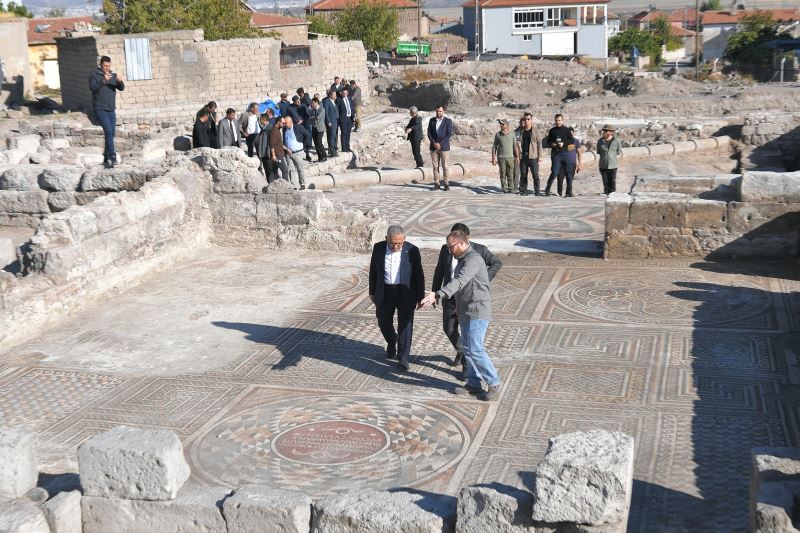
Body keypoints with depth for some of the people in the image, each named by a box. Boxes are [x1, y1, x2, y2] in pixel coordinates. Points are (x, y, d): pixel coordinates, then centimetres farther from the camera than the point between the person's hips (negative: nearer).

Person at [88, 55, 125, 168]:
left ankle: (106, 158, 16)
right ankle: (112, 156, -21)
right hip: (100, 109, -5)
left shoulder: (113, 76, 11)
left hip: (111, 110, 5)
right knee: (108, 131, -18)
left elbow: (121, 88, -2)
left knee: (112, 133, 5)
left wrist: (120, 81, -23)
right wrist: (103, 81, -32)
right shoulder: (94, 75, -2)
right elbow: (93, 88, -19)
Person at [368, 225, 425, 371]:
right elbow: (373, 271, 7)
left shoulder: (412, 251, -11)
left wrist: (420, 296, -1)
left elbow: (419, 275, -4)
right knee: (384, 323, 13)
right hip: (384, 292, 3)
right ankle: (391, 342, 43)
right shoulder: (378, 248, -4)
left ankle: (403, 357, 12)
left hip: (405, 293, -3)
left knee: (405, 325, 0)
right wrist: (372, 292, 10)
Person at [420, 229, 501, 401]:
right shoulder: (463, 260, 15)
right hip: (466, 312, 10)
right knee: (468, 348, 12)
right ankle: (474, 384, 20)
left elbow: (458, 282, -34)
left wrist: (437, 295, -45)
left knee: (475, 350, -11)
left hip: (477, 312, -10)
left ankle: (493, 384, 0)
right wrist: (459, 306, 31)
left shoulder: (473, 260, -19)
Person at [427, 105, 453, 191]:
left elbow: (449, 134, -7)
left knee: (445, 166, -2)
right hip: (434, 147, 3)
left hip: (444, 147, -3)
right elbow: (429, 133, 4)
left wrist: (440, 143, -13)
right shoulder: (432, 120, 8)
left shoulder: (448, 121, -1)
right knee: (435, 166, 3)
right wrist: (434, 143, -10)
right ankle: (436, 183, 8)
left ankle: (446, 184, 3)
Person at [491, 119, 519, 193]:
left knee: (510, 174, -1)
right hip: (501, 157, 0)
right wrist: (493, 158, 3)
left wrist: (517, 156, 2)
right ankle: (504, 188, 4)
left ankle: (510, 188, 5)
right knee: (503, 173, -1)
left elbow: (515, 146, 7)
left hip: (510, 157, 0)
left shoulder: (512, 134, 6)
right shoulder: (497, 134, 6)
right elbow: (494, 147, 8)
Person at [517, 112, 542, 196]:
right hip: (523, 156, 4)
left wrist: (539, 156, -6)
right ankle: (524, 190, 12)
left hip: (533, 157, -3)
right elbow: (519, 143, 15)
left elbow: (539, 143, 1)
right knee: (523, 175, 5)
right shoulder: (521, 131, 11)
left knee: (535, 175, -4)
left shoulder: (535, 131, 2)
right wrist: (518, 156, 7)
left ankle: (537, 191, 0)